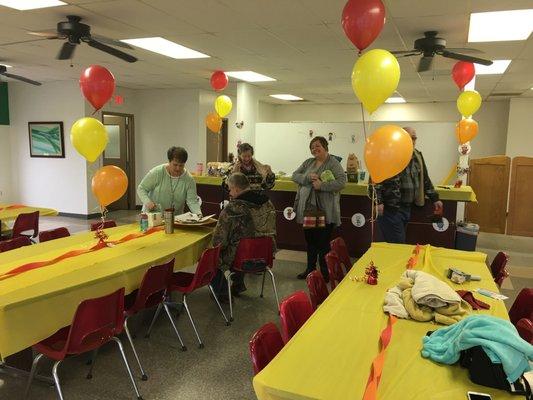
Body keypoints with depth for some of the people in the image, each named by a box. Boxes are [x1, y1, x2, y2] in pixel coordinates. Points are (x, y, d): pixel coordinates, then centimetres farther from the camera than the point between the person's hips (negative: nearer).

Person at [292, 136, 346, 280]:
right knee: (310, 240, 15)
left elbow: (342, 182, -16)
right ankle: (310, 269, 30)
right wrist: (308, 178, -11)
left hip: (325, 210, -6)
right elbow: (295, 175, 7)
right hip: (308, 208, 6)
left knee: (323, 242, 2)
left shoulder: (333, 163, -5)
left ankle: (325, 273, 16)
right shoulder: (308, 162, 13)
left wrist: (321, 185, -20)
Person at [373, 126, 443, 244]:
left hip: (407, 208, 7)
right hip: (390, 208, -7)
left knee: (398, 244, 14)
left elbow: (425, 179, 22)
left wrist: (434, 198, 20)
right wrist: (378, 201, -21)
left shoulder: (418, 156, 12)